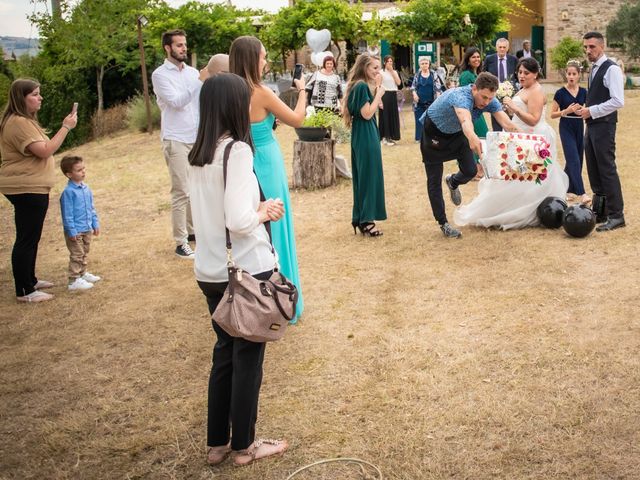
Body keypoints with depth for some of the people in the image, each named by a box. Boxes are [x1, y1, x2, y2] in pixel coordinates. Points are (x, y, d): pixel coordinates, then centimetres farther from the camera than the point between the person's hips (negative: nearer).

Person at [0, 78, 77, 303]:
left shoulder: (24, 120, 16)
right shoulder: (18, 123, -20)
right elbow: (45, 151, -24)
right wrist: (66, 127, -21)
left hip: (30, 188, 11)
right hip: (26, 189, -11)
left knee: (31, 237, 19)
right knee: (26, 239, -5)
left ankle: (30, 280, 30)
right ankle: (24, 291, 1)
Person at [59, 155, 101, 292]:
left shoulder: (86, 188, 6)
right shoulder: (68, 192, -18)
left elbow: (91, 208, 15)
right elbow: (67, 214, -18)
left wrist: (95, 224, 15)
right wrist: (72, 231, -18)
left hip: (87, 229, 8)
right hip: (75, 231, -8)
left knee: (84, 253, 20)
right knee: (77, 255, -5)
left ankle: (83, 273, 34)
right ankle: (74, 281, 0)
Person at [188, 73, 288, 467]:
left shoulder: (199, 154, 5)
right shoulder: (237, 150, -18)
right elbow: (240, 222, -24)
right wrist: (265, 211, -5)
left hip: (210, 271, 7)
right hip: (246, 271, -7)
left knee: (224, 353, 19)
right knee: (248, 357, 9)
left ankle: (217, 443, 29)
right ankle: (243, 446, 23)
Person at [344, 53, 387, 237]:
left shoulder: (359, 85, 13)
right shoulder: (362, 86, -17)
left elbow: (374, 108, 15)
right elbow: (367, 114, -20)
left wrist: (377, 88, 5)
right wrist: (378, 93, -13)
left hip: (363, 135, 10)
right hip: (366, 136, -10)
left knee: (362, 177, 14)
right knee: (368, 176, -3)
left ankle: (360, 218, 21)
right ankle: (365, 220, 3)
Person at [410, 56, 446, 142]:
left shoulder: (434, 75, 1)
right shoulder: (417, 75, 6)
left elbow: (438, 88, 0)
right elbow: (413, 87, 10)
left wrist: (437, 99, -10)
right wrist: (414, 94, -9)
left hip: (431, 102, -1)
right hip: (419, 102, 1)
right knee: (420, 120, 3)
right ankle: (419, 137, 10)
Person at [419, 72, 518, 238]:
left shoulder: (490, 101, -20)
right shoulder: (460, 96, -40)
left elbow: (507, 124, -31)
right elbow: (465, 120, -61)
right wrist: (472, 138, -82)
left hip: (456, 133, 6)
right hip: (433, 133, -5)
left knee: (470, 170, -2)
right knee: (434, 181, -3)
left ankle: (453, 182, 34)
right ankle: (443, 223, 10)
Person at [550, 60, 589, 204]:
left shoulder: (583, 92, 5)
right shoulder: (560, 93, -5)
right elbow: (553, 114, -3)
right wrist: (566, 111, -18)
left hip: (579, 128, 5)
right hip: (566, 128, -5)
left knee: (576, 160, 10)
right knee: (574, 160, -12)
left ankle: (568, 189, 27)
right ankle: (581, 194, -18)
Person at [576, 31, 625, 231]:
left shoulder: (611, 69, -12)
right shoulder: (594, 68, 15)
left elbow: (618, 101, -20)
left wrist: (591, 111, -17)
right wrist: (586, 110, 8)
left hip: (604, 125, -9)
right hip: (591, 124, 9)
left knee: (607, 169, -7)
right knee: (593, 170, 12)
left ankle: (616, 215, -2)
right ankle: (599, 209, 22)